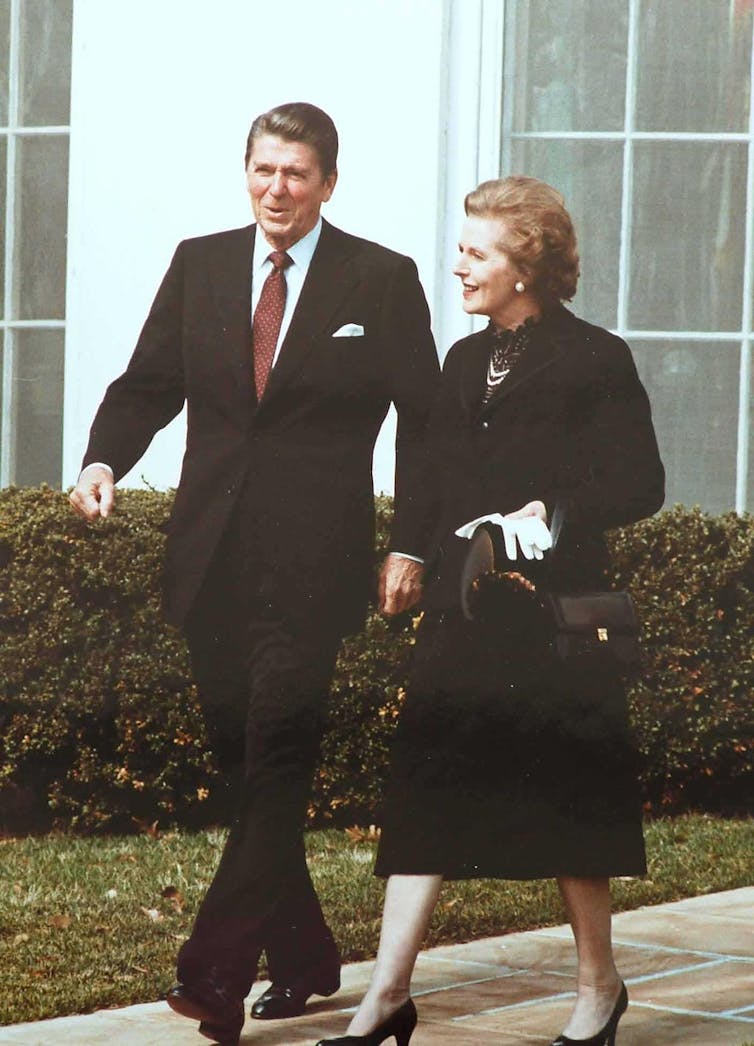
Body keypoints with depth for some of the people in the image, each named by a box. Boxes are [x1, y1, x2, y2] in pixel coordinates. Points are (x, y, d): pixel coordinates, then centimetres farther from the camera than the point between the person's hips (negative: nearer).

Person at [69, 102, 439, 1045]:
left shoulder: (382, 281, 1)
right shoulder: (199, 266, 11)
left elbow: (424, 421, 2)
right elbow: (147, 383, 11)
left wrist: (409, 545, -6)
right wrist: (104, 460, -8)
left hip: (312, 559, -4)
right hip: (215, 557, 4)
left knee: (276, 754, -12)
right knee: (239, 753, 7)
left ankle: (215, 969, -15)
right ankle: (303, 957, 20)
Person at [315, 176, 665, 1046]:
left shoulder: (594, 361, -5)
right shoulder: (464, 362, 15)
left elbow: (639, 486, -6)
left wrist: (545, 515, -16)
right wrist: (420, 561, 5)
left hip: (551, 614, -5)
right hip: (461, 613, 6)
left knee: (562, 801, 3)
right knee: (427, 792, -2)